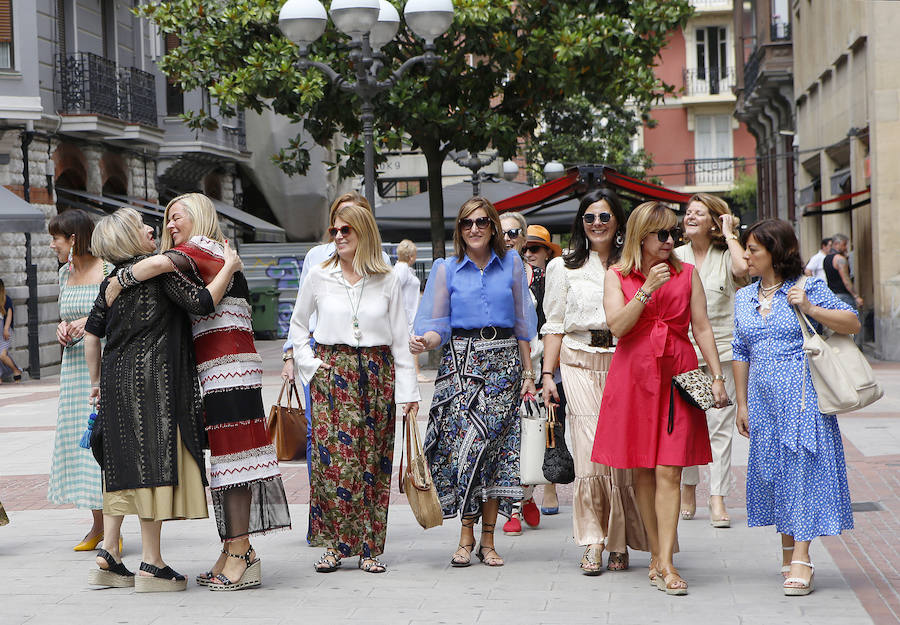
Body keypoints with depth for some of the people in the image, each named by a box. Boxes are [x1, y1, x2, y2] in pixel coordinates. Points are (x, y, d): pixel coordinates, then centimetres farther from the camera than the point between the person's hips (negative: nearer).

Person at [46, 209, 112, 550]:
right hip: (75, 365, 7)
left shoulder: (110, 270, -7)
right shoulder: (65, 273, 14)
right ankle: (98, 525, 15)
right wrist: (64, 330, 3)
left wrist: (92, 322, -19)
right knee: (79, 439, 6)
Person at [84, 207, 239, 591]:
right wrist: (229, 266, -2)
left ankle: (108, 558, 13)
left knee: (123, 464, 12)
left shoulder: (111, 281, 14)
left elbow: (91, 334, 15)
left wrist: (96, 382, 24)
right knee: (154, 459, -4)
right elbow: (201, 303, -15)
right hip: (153, 375, -7)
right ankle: (151, 564, -3)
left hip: (117, 376, 7)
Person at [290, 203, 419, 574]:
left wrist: (408, 390, 0)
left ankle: (368, 547, 6)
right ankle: (335, 543, -2)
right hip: (332, 373, -1)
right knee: (333, 457, -10)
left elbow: (400, 338, 4)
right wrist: (309, 364, 3)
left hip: (377, 373, 1)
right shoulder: (319, 277, 5)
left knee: (373, 460, 1)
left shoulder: (387, 281, 4)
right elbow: (298, 324, 16)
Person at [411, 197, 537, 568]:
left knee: (494, 446, -4)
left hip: (504, 362, 1)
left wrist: (528, 373, 9)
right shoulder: (446, 270, 6)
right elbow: (439, 324, 2)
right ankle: (466, 538, -1)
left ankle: (487, 540, 3)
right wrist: (424, 341, -20)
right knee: (463, 442, -10)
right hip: (460, 361, -1)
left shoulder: (511, 264, 9)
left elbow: (523, 323, 12)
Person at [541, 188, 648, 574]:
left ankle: (618, 543, 7)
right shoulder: (565, 267, 12)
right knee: (590, 452, -10)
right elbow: (555, 325, 12)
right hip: (580, 365, 0)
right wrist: (548, 374, 4)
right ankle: (592, 543, -4)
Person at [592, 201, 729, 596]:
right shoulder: (617, 276, 6)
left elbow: (702, 328, 8)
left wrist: (717, 377, 1)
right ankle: (657, 555, 14)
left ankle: (665, 564, -11)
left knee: (668, 471, -8)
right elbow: (617, 326, -6)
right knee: (642, 471, 3)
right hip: (633, 375, 0)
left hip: (677, 376, 0)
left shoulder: (687, 274, 10)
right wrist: (647, 289, -15)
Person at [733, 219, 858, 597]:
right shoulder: (744, 298, 12)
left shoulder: (809, 288, -3)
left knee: (801, 465, -7)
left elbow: (852, 324, -5)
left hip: (802, 395, -5)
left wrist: (810, 309, -18)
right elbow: (740, 353, 16)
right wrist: (742, 404, 13)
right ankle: (788, 548, 22)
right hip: (764, 397, 5)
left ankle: (802, 560, -6)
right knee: (771, 467, 8)